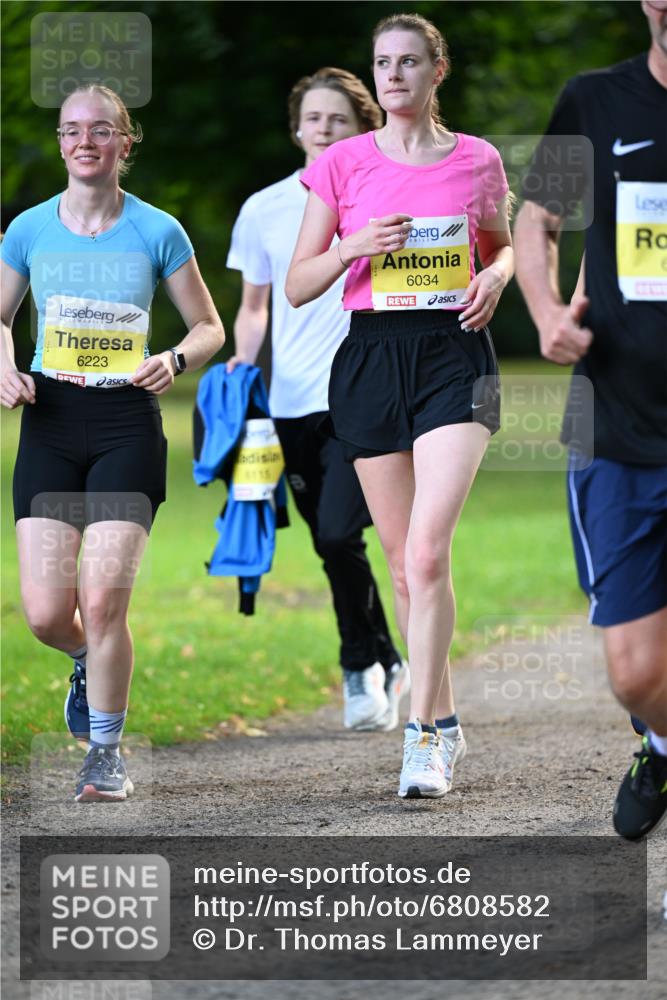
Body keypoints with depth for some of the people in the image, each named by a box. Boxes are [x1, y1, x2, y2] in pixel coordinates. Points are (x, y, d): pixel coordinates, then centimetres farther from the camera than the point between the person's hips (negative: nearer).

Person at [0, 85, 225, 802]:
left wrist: (175, 361, -13)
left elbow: (210, 327, 8)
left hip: (128, 425, -2)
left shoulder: (157, 232, 0)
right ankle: (90, 664, 33)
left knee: (102, 601, -12)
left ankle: (105, 750, 8)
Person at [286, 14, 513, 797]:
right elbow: (297, 288, 6)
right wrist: (354, 247, -12)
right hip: (371, 357, 2)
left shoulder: (478, 161, 5)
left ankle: (423, 736, -15)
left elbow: (504, 246, 22)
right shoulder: (344, 164, 4)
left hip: (455, 355, -2)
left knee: (427, 550, -17)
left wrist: (497, 275, -1)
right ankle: (445, 723, 22)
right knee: (402, 562, 7)